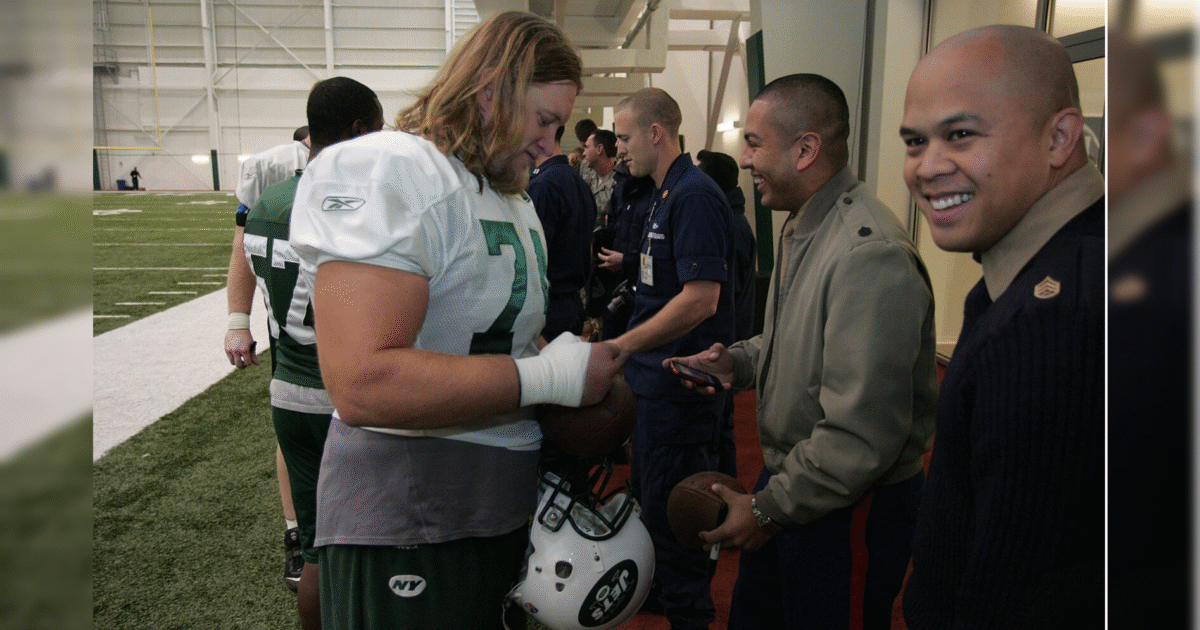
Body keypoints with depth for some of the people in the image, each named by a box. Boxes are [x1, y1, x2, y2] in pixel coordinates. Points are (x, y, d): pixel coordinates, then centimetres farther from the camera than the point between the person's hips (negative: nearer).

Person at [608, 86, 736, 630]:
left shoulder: (694, 195, -18)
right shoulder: (665, 195, 12)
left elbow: (701, 298, -26)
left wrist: (623, 346, -24)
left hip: (680, 383, -10)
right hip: (656, 377, 10)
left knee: (671, 508, 3)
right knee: (650, 497, 22)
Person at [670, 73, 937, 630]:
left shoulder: (869, 255, -29)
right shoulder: (803, 228, 5)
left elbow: (863, 436, -31)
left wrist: (768, 508, -20)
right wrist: (740, 361, 2)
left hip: (845, 505, -9)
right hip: (787, 477, 9)